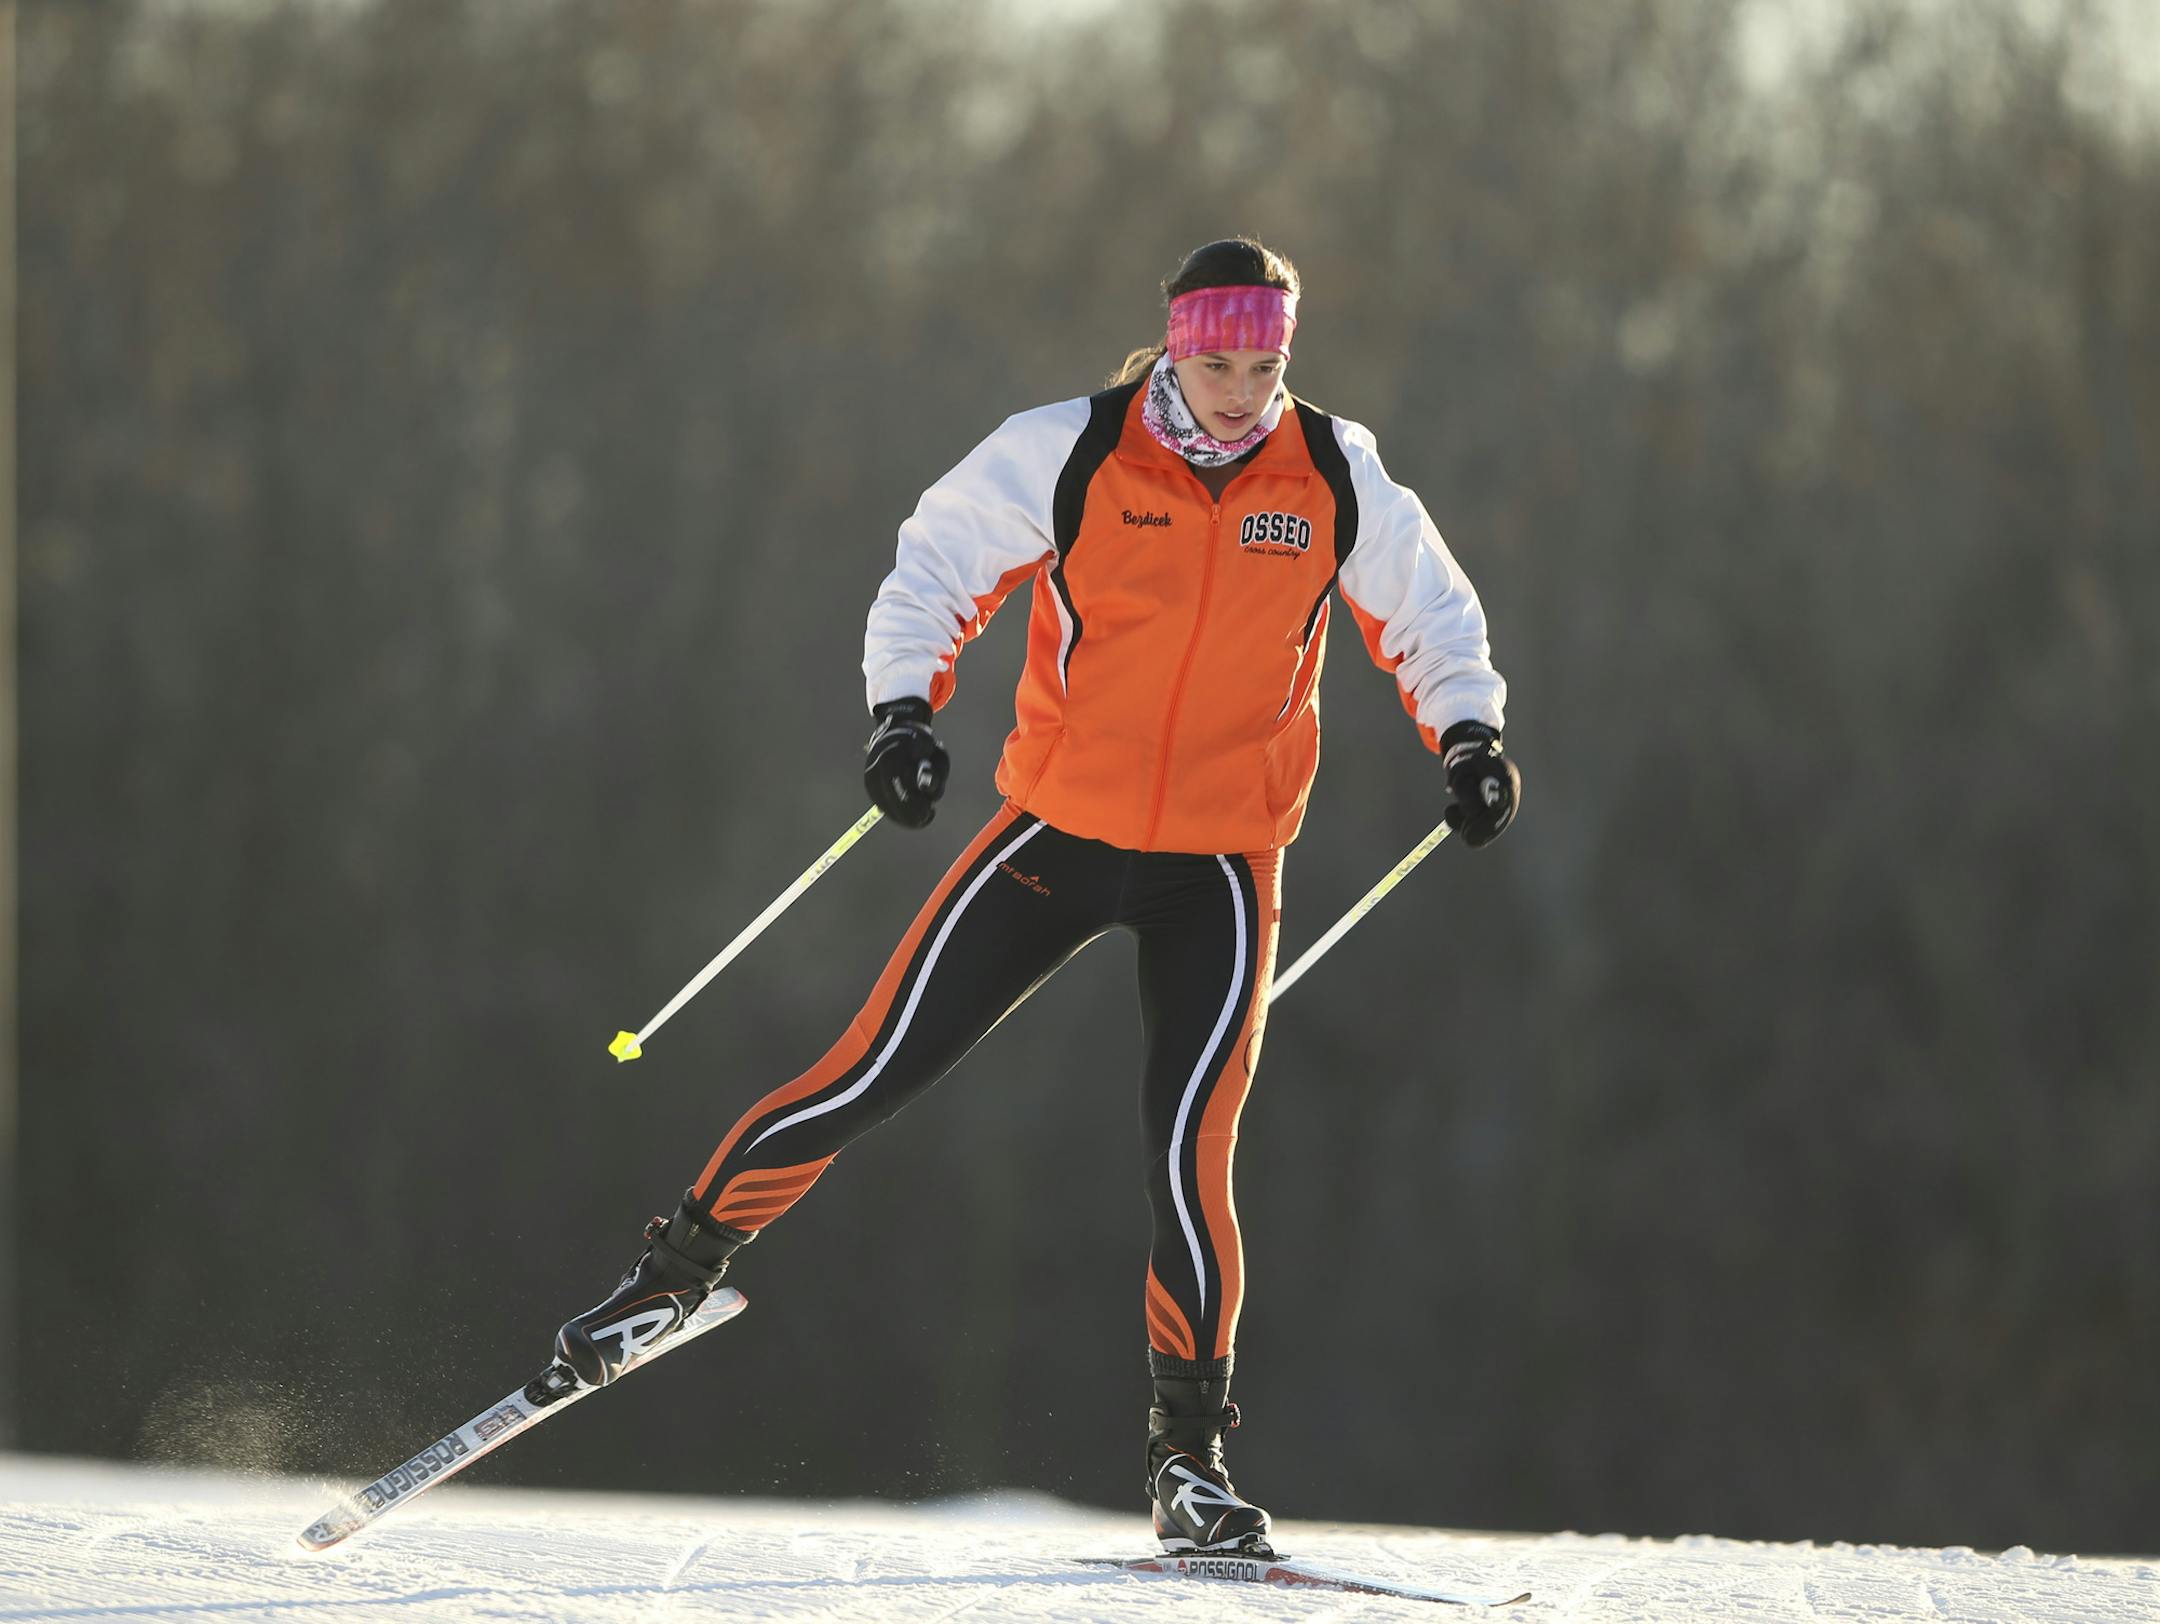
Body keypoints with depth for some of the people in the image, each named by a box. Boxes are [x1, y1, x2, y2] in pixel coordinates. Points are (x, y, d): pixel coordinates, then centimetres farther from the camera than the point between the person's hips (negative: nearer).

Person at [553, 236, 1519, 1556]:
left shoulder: (1336, 479, -3)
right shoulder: (1068, 456, -10)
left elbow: (1429, 613, 11)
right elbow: (935, 567, 0)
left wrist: (1469, 731, -4)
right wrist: (906, 706, -14)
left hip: (1223, 867, 0)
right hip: (1059, 834, 0)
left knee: (1190, 1151, -13)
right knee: (875, 1075, -3)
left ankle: (1192, 1458, -1)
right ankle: (681, 1270, 16)